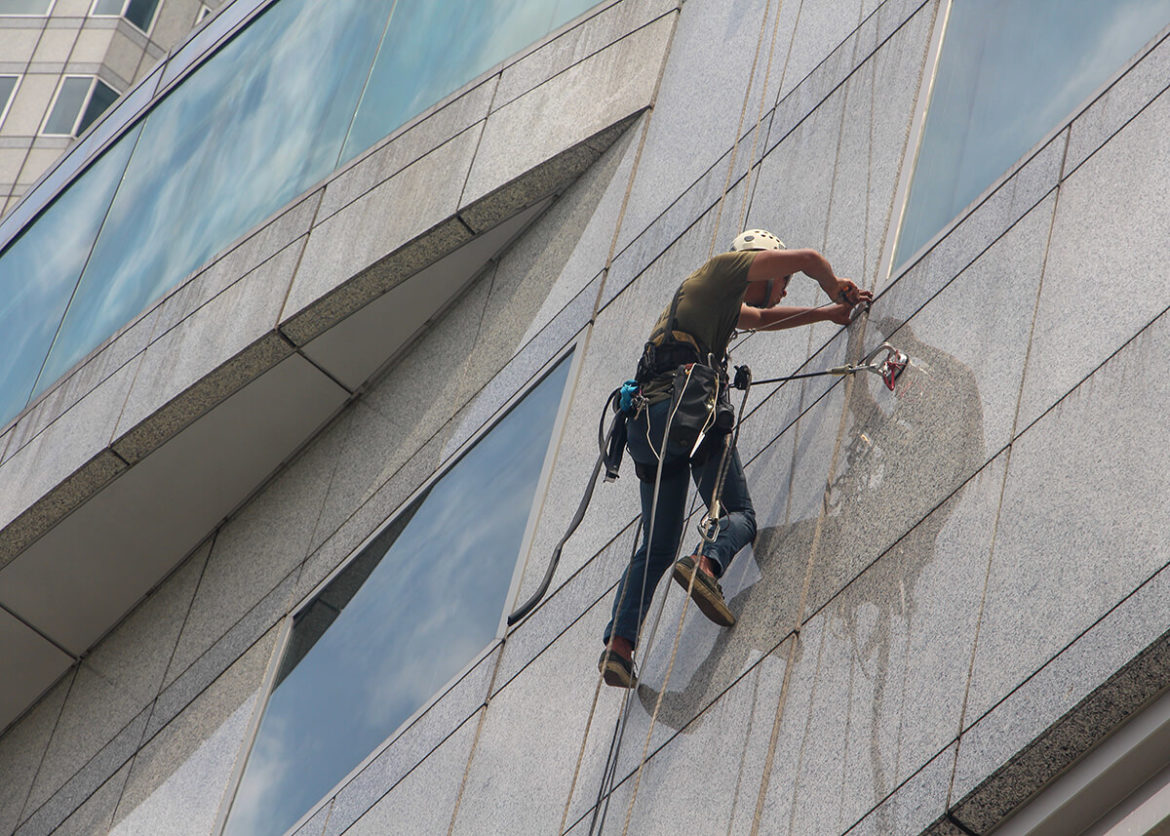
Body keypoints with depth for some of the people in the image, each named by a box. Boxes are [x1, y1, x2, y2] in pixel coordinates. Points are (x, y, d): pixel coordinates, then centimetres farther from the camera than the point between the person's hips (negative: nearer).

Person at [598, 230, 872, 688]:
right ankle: (707, 563, -36)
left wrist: (828, 313, 54)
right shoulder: (724, 268, 13)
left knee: (657, 545, 6)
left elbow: (762, 318, 54)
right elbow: (809, 258, 8)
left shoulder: (724, 303, 37)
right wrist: (836, 289, 28)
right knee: (738, 513, -4)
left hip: (643, 421, 8)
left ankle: (618, 642, -11)